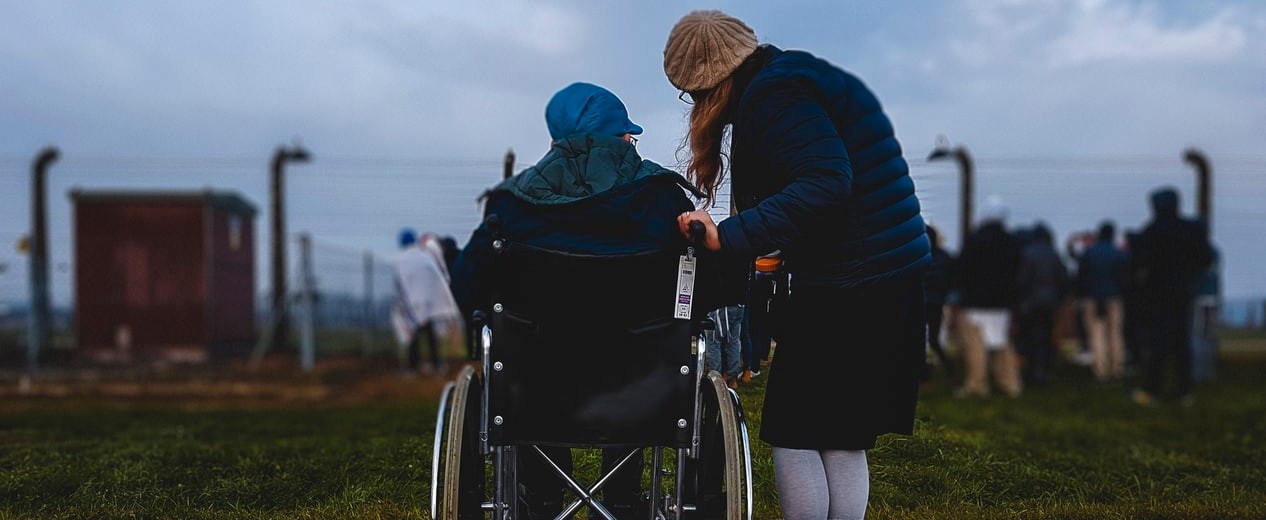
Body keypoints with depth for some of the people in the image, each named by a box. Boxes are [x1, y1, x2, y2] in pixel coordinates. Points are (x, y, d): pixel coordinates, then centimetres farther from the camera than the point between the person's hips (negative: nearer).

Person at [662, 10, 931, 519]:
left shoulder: (773, 96, -13)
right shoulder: (795, 80, 17)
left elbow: (824, 184, -26)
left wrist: (729, 235, -28)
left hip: (846, 285, -10)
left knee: (794, 436, 0)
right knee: (844, 440, 14)